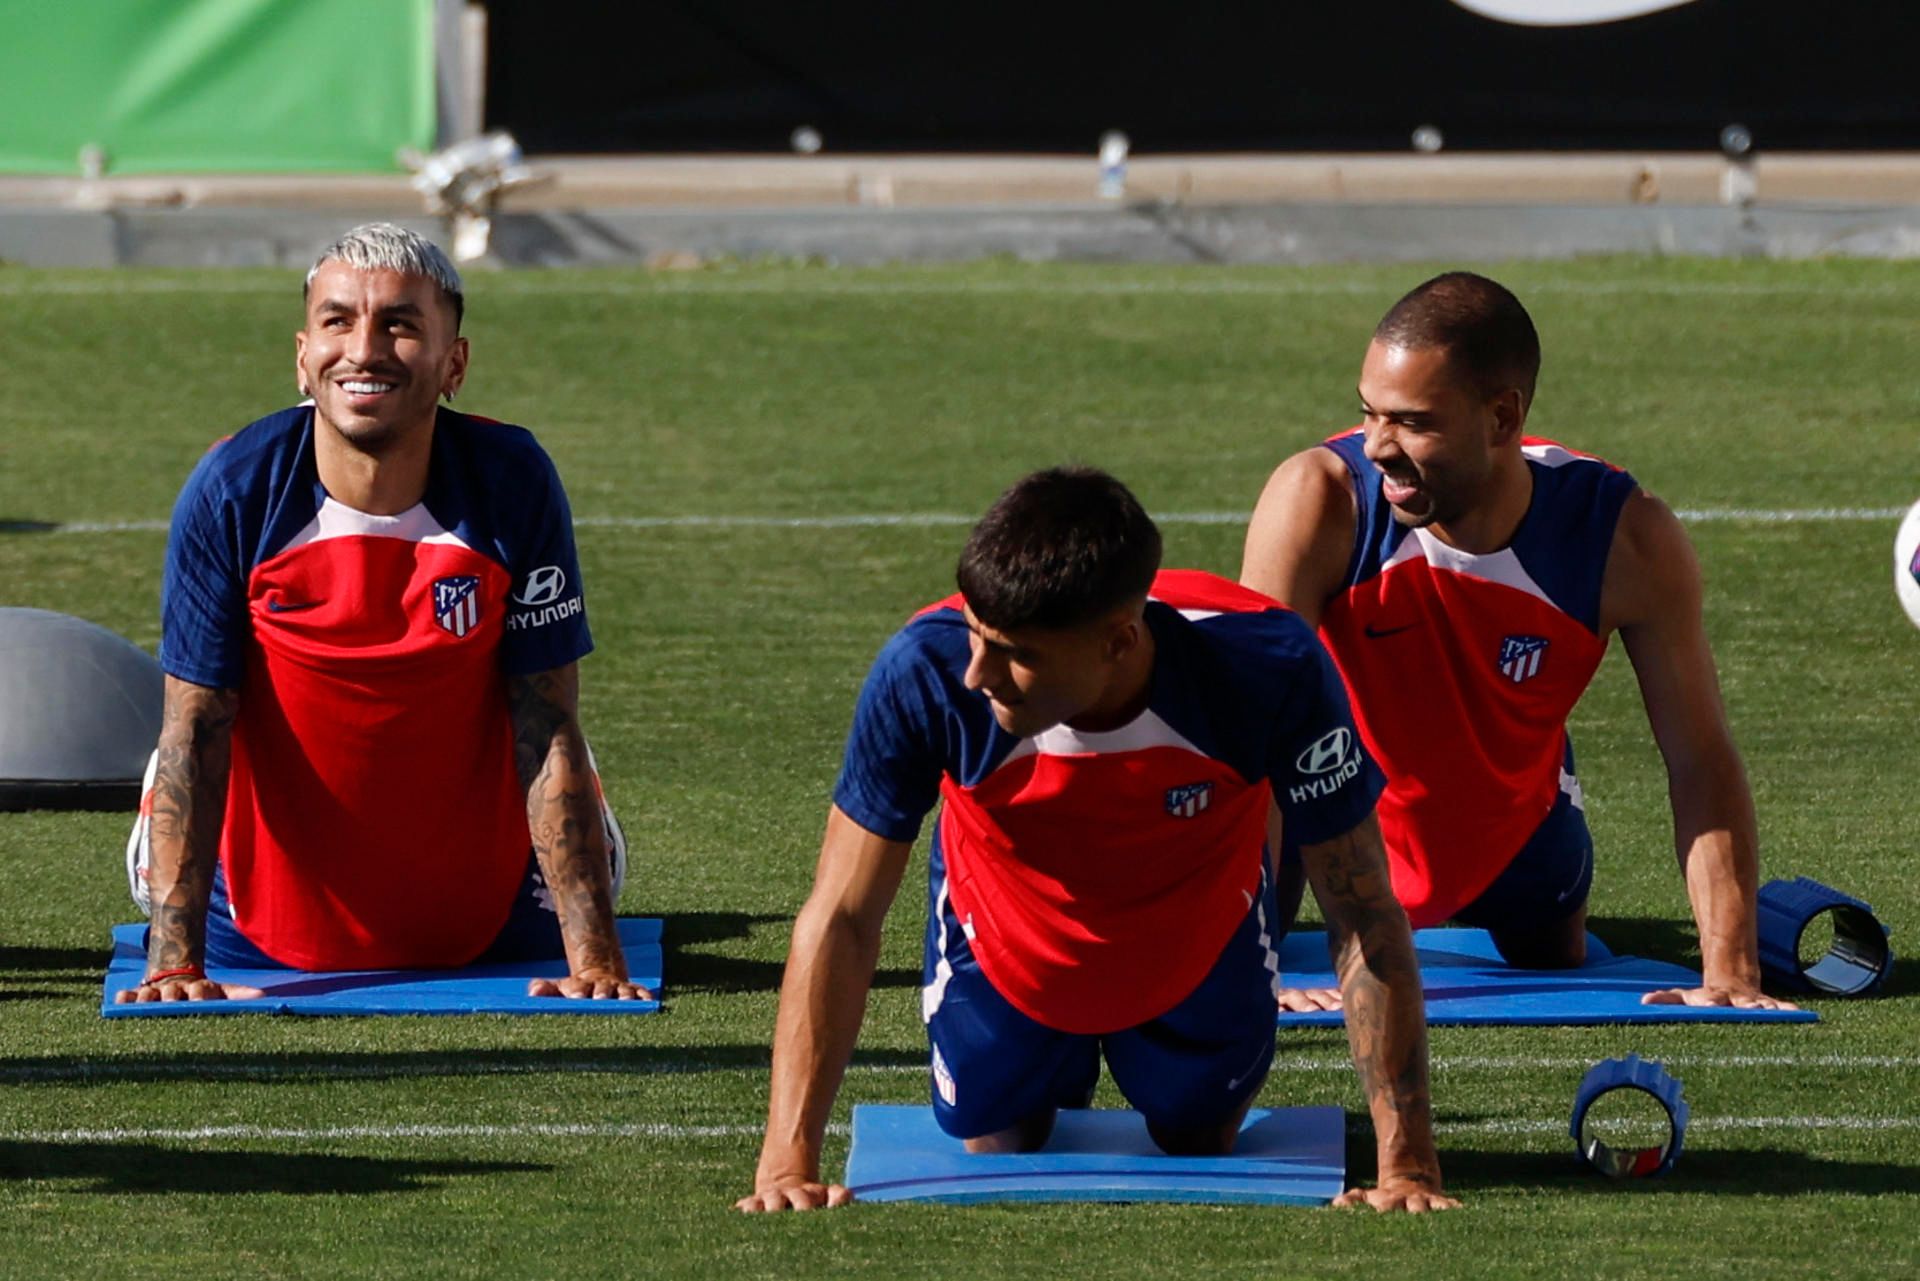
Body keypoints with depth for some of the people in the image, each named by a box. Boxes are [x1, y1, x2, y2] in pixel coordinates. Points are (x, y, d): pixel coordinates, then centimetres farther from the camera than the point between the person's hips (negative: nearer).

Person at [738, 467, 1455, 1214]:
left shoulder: (1271, 669, -40)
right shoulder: (925, 671, -40)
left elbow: (1365, 919, -30)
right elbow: (841, 920, -31)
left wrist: (1408, 1169, -31)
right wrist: (786, 1166, -36)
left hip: (1201, 958, 0)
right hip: (1003, 957, 0)